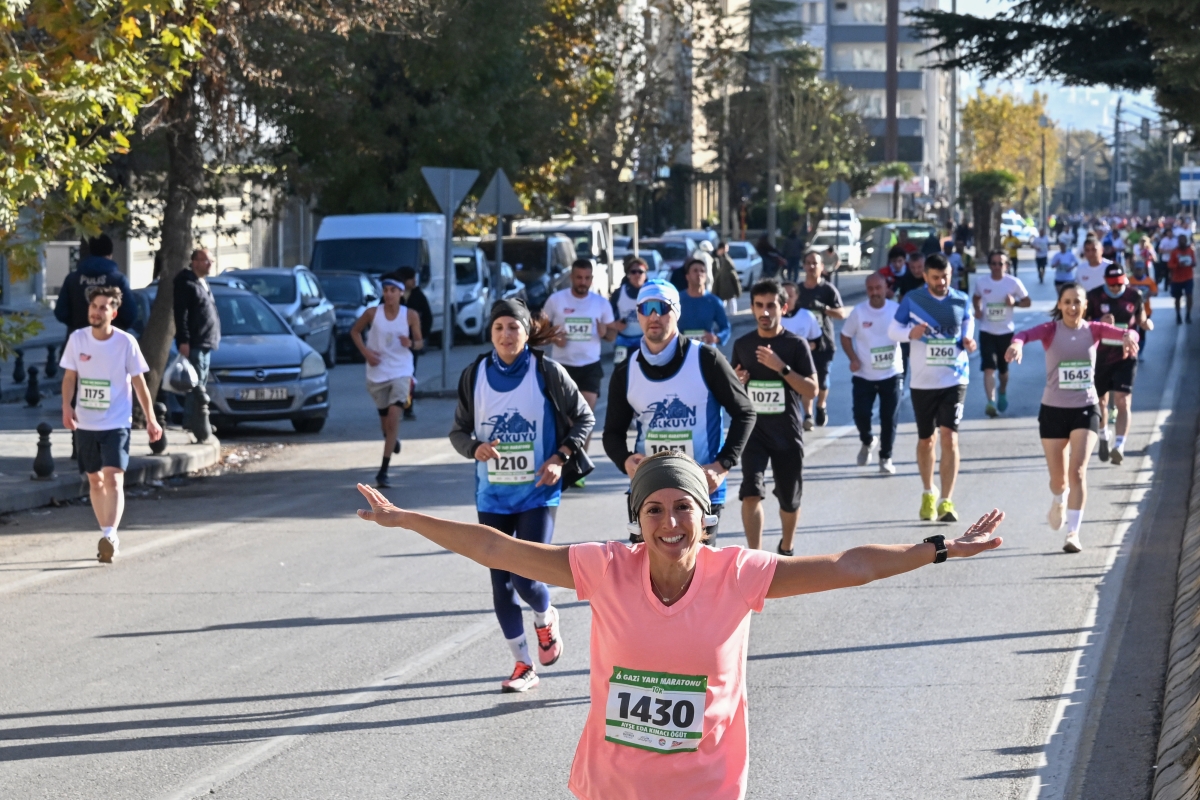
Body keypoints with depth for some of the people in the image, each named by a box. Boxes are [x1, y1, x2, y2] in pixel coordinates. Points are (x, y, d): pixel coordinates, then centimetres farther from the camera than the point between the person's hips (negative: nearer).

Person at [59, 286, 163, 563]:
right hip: (85, 425, 4)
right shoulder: (77, 339, -2)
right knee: (95, 481, 11)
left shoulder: (126, 343, -9)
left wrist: (151, 420, -2)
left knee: (113, 478, -17)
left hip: (117, 423, -4)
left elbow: (139, 383, -2)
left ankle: (109, 535, -25)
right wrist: (66, 407, -11)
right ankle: (108, 537, 23)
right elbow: (69, 376, 6)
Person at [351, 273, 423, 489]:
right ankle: (393, 439, 52)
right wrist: (365, 351, -4)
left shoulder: (410, 315, -5)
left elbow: (420, 342, 5)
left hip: (402, 372, -2)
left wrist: (411, 344, -19)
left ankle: (383, 471, -17)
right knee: (384, 418, 12)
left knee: (394, 414, -18)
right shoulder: (372, 313, -3)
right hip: (377, 373, 2)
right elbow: (355, 331, 11)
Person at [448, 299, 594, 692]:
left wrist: (560, 458, -9)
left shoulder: (547, 372, -6)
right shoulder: (475, 375, 0)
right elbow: (459, 430, 8)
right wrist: (476, 448, -14)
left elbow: (584, 419, 3)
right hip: (492, 497, 3)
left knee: (525, 576, -14)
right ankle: (523, 666, 20)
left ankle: (545, 619, 22)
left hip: (538, 494, -3)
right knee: (501, 583, 5)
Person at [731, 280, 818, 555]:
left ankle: (785, 550, 36)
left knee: (789, 500, 12)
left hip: (787, 434, -1)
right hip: (753, 431, 1)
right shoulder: (742, 344, 3)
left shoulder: (796, 345, -5)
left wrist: (781, 367, -22)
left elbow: (811, 389, -10)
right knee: (751, 493, -17)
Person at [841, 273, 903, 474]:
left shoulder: (897, 310, -7)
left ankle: (886, 458, 16)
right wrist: (853, 358, -9)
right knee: (861, 414, -5)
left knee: (889, 419, 0)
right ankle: (867, 442, 28)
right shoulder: (858, 312, -6)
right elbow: (845, 336, 4)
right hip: (864, 376, 0)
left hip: (892, 374, 0)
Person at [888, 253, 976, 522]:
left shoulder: (961, 301, 2)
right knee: (926, 440, 12)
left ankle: (946, 502, -14)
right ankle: (928, 494, 34)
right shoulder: (912, 300, -2)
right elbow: (893, 329, 3)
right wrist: (910, 332, -19)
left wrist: (967, 341, -7)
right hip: (922, 381, 1)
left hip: (954, 379, -1)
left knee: (949, 437, -14)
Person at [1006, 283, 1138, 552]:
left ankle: (1073, 532, -10)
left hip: (1085, 409, 0)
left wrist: (1129, 336, -46)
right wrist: (1017, 344, -52)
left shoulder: (1093, 330, -2)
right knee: (1058, 476, 9)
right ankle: (1058, 502, 45)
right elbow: (1027, 334, -28)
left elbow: (1124, 332, -21)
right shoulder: (1051, 330, -6)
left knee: (1078, 471, -13)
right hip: (1053, 409, 0)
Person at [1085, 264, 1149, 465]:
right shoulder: (1095, 296, -7)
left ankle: (1119, 446, -21)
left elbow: (1141, 319, 11)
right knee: (1101, 401, 15)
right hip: (1100, 357, 1)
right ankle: (1104, 437, 41)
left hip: (1125, 357, -1)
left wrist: (1146, 324, -12)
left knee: (1123, 401, -14)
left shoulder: (1134, 296, -3)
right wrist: (1100, 322, -21)